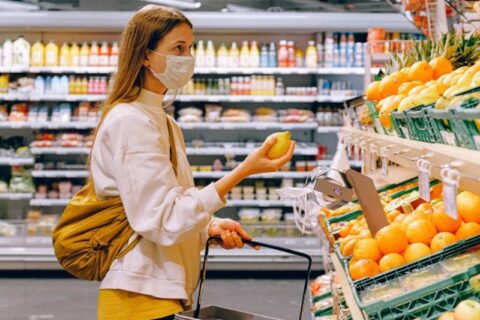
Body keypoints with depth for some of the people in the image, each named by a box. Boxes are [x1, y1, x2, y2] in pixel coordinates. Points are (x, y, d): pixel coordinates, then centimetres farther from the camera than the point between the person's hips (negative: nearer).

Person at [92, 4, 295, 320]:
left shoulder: (164, 123, 15)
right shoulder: (130, 122, -14)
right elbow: (162, 222, -21)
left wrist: (210, 227, -1)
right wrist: (243, 171, -23)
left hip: (164, 292, 9)